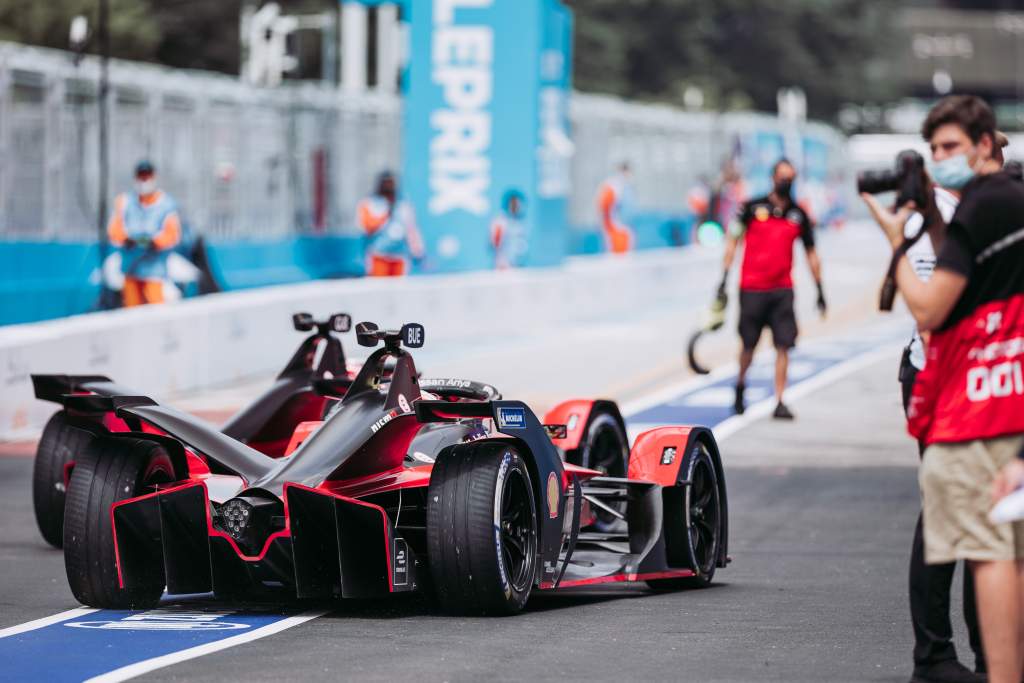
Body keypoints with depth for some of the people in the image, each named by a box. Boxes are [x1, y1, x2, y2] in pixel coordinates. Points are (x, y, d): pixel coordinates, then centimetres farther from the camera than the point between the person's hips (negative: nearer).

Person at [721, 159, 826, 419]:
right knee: (749, 345, 5)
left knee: (783, 346, -7)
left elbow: (811, 253, 15)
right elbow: (732, 241, 3)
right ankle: (740, 385, 33)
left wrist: (820, 290, 13)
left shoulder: (799, 215, 7)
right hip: (751, 288, -2)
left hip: (782, 289, 2)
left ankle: (779, 402, -4)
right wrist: (724, 279, -3)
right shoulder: (753, 208, 0)